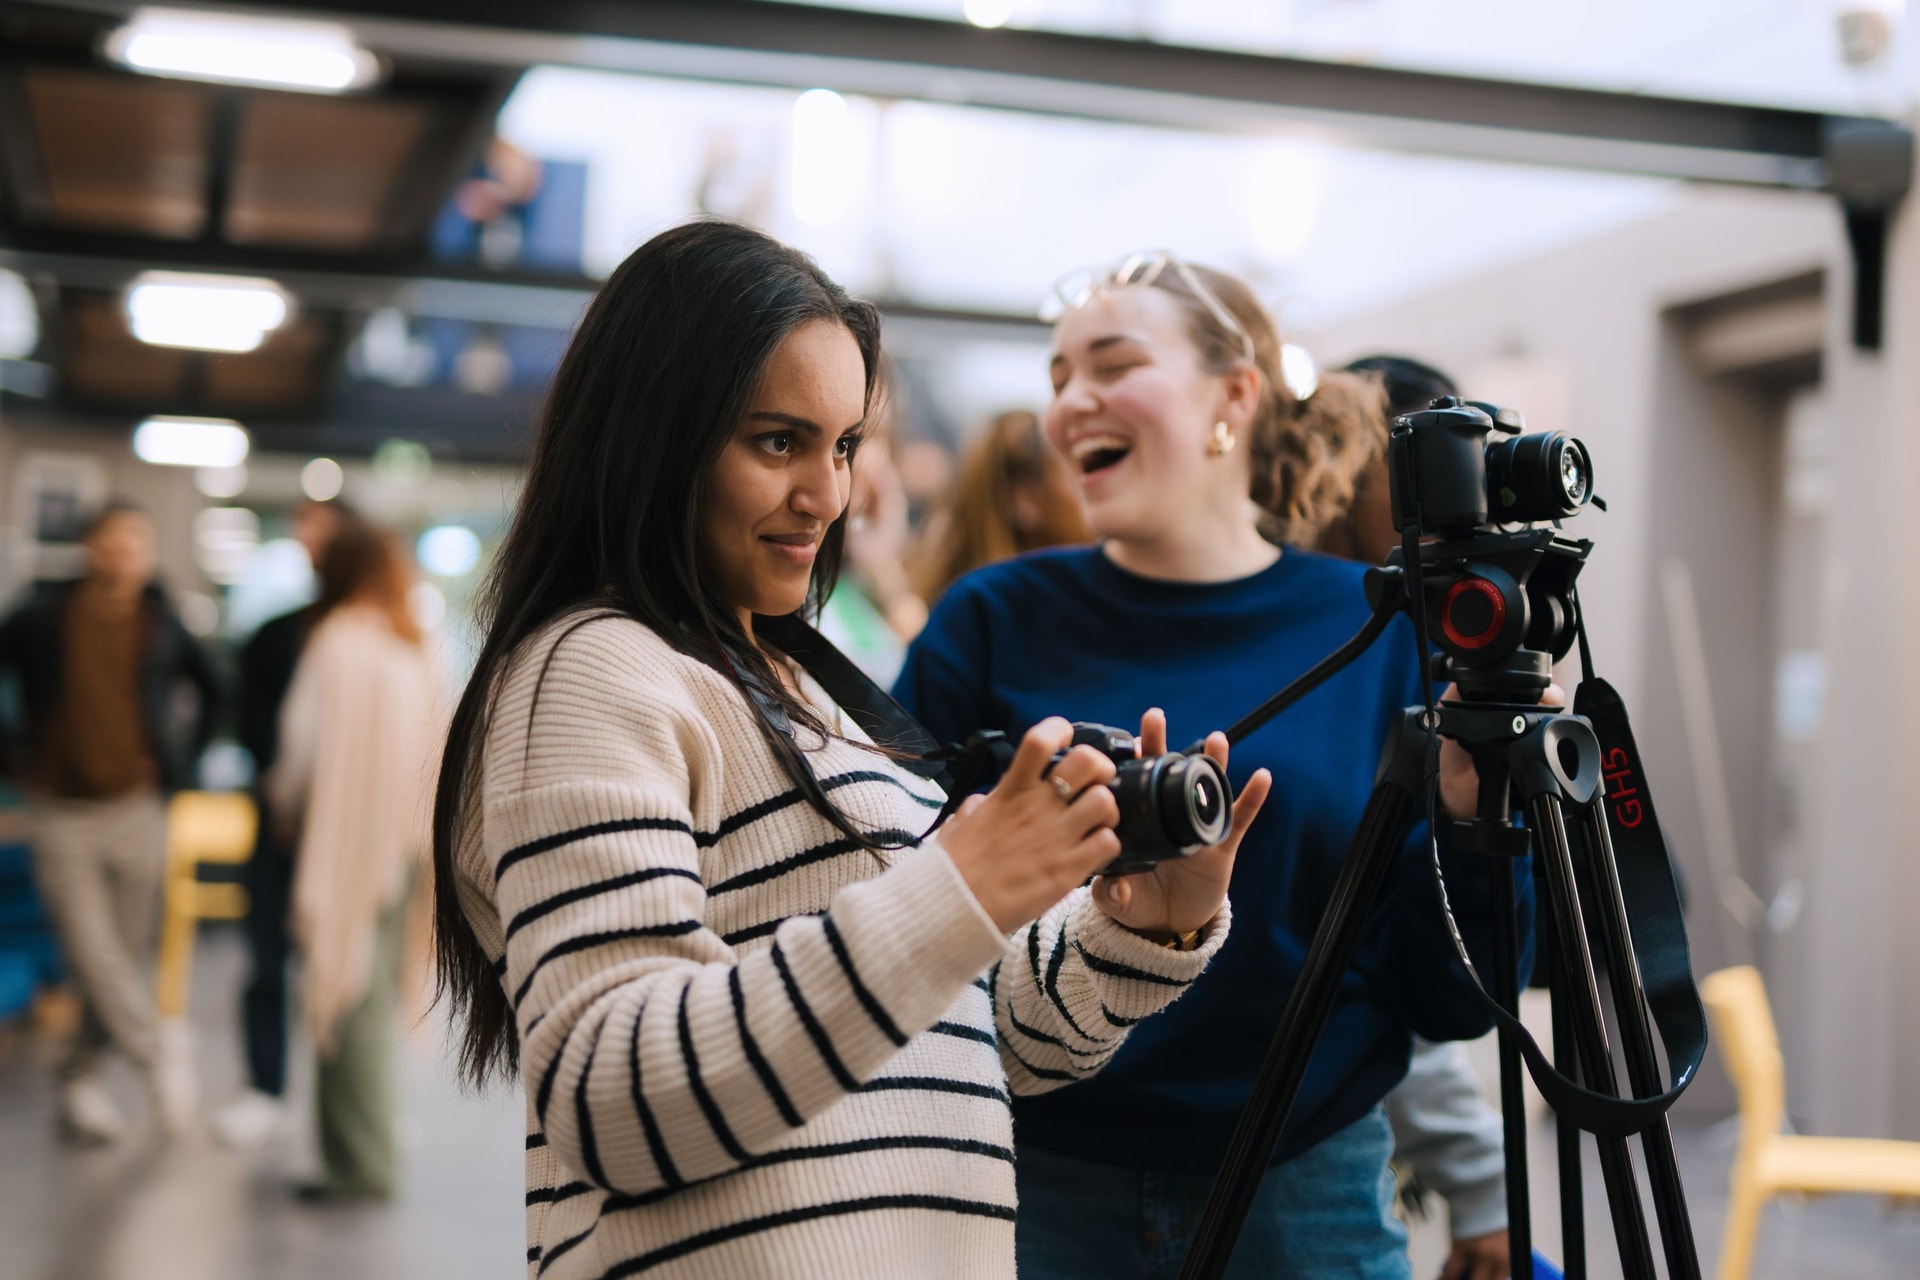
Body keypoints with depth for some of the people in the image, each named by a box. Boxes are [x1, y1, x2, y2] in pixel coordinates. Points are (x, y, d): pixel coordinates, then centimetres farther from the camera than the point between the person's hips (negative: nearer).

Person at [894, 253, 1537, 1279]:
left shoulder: (1376, 633, 0)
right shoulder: (992, 625, -1)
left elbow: (1444, 999, 1)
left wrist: (1473, 817, -14)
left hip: (1308, 1193, 1)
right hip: (1039, 1191, 0)